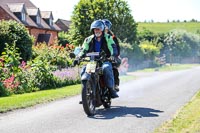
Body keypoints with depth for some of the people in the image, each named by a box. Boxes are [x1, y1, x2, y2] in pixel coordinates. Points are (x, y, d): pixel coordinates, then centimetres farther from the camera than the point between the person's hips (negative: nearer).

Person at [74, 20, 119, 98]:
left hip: (105, 60, -3)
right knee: (83, 71, -23)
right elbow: (83, 50, 9)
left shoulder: (108, 38, 5)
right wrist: (78, 58, -10)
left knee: (106, 68, -37)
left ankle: (111, 89, -29)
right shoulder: (88, 40, 12)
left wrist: (113, 55, -29)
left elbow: (113, 47, -7)